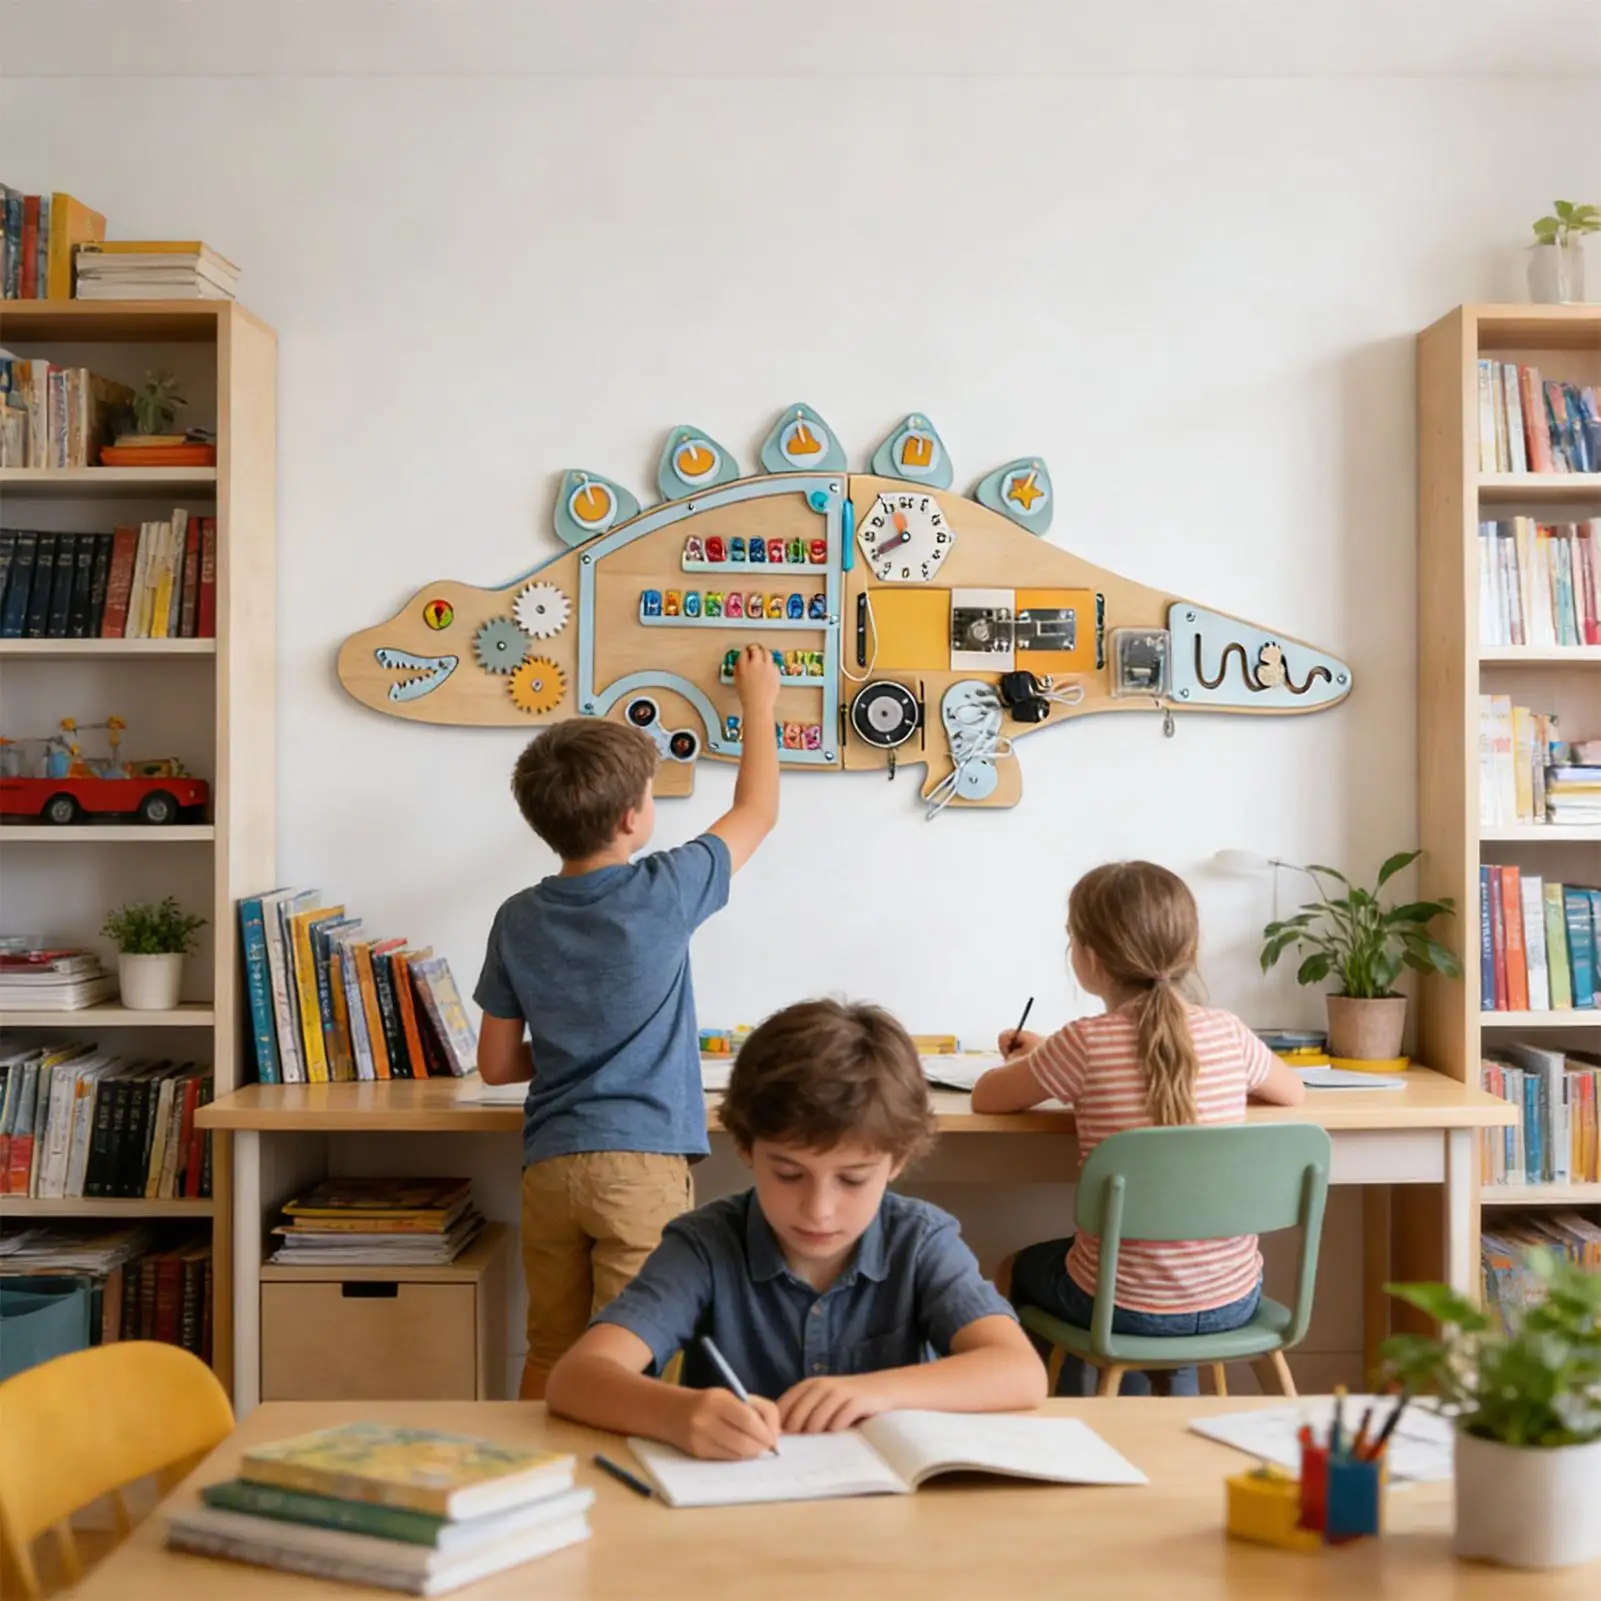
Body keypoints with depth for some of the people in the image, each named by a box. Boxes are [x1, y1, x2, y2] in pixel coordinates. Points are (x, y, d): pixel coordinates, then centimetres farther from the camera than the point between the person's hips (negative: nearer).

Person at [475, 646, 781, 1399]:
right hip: (644, 1161, -4)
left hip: (548, 1166, 5)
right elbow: (757, 812, 10)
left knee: (548, 1361, 15)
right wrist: (757, 704, 23)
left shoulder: (518, 919, 4)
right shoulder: (663, 892, -7)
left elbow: (496, 1065, 10)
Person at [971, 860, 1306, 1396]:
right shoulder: (1227, 1033, -5)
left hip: (1127, 1308, -3)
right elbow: (1293, 1093, 16)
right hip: (1232, 1301, 4)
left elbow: (985, 1099, -3)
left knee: (1016, 1271, 28)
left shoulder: (1085, 1044, -16)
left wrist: (1034, 1065, 18)